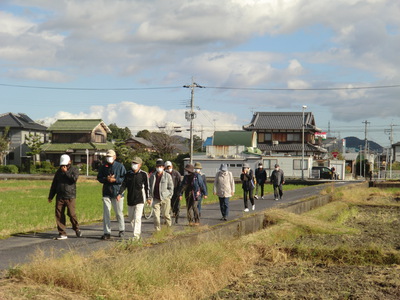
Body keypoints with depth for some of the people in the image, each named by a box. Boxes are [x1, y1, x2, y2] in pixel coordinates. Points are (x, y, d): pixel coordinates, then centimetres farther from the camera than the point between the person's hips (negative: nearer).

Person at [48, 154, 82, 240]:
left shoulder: (74, 170, 5)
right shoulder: (59, 171, 16)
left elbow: (74, 178, -17)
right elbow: (54, 185, 20)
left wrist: (66, 172, -13)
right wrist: (50, 196, 19)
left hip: (70, 197, -4)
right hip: (60, 197, 4)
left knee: (71, 214, -9)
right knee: (59, 214, -2)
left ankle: (77, 229, 15)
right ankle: (62, 234, 4)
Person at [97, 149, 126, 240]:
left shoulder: (120, 166, -3)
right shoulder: (103, 167, 7)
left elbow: (125, 178, -6)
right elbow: (99, 177, 9)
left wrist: (115, 180, -18)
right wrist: (106, 179, -10)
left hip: (117, 192, -2)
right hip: (106, 193, 2)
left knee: (119, 212, 8)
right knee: (106, 213, -3)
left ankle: (121, 230, 27)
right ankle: (107, 232, 1)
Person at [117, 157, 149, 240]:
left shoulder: (143, 174, -3)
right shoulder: (128, 174, 6)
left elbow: (147, 186, 3)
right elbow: (123, 185, 4)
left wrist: (148, 198, 6)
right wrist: (119, 194, -10)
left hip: (140, 200, -5)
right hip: (130, 199, 5)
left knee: (137, 218, -12)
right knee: (130, 218, 13)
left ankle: (136, 235, -8)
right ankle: (138, 231, 32)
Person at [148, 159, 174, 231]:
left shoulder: (167, 176, 0)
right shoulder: (152, 176, 9)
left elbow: (171, 187, 3)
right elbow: (150, 187, 14)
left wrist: (169, 196, -4)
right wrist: (149, 197, 7)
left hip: (165, 198, -2)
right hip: (156, 199, 2)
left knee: (165, 214, 4)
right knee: (156, 215, -4)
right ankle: (157, 230, 3)